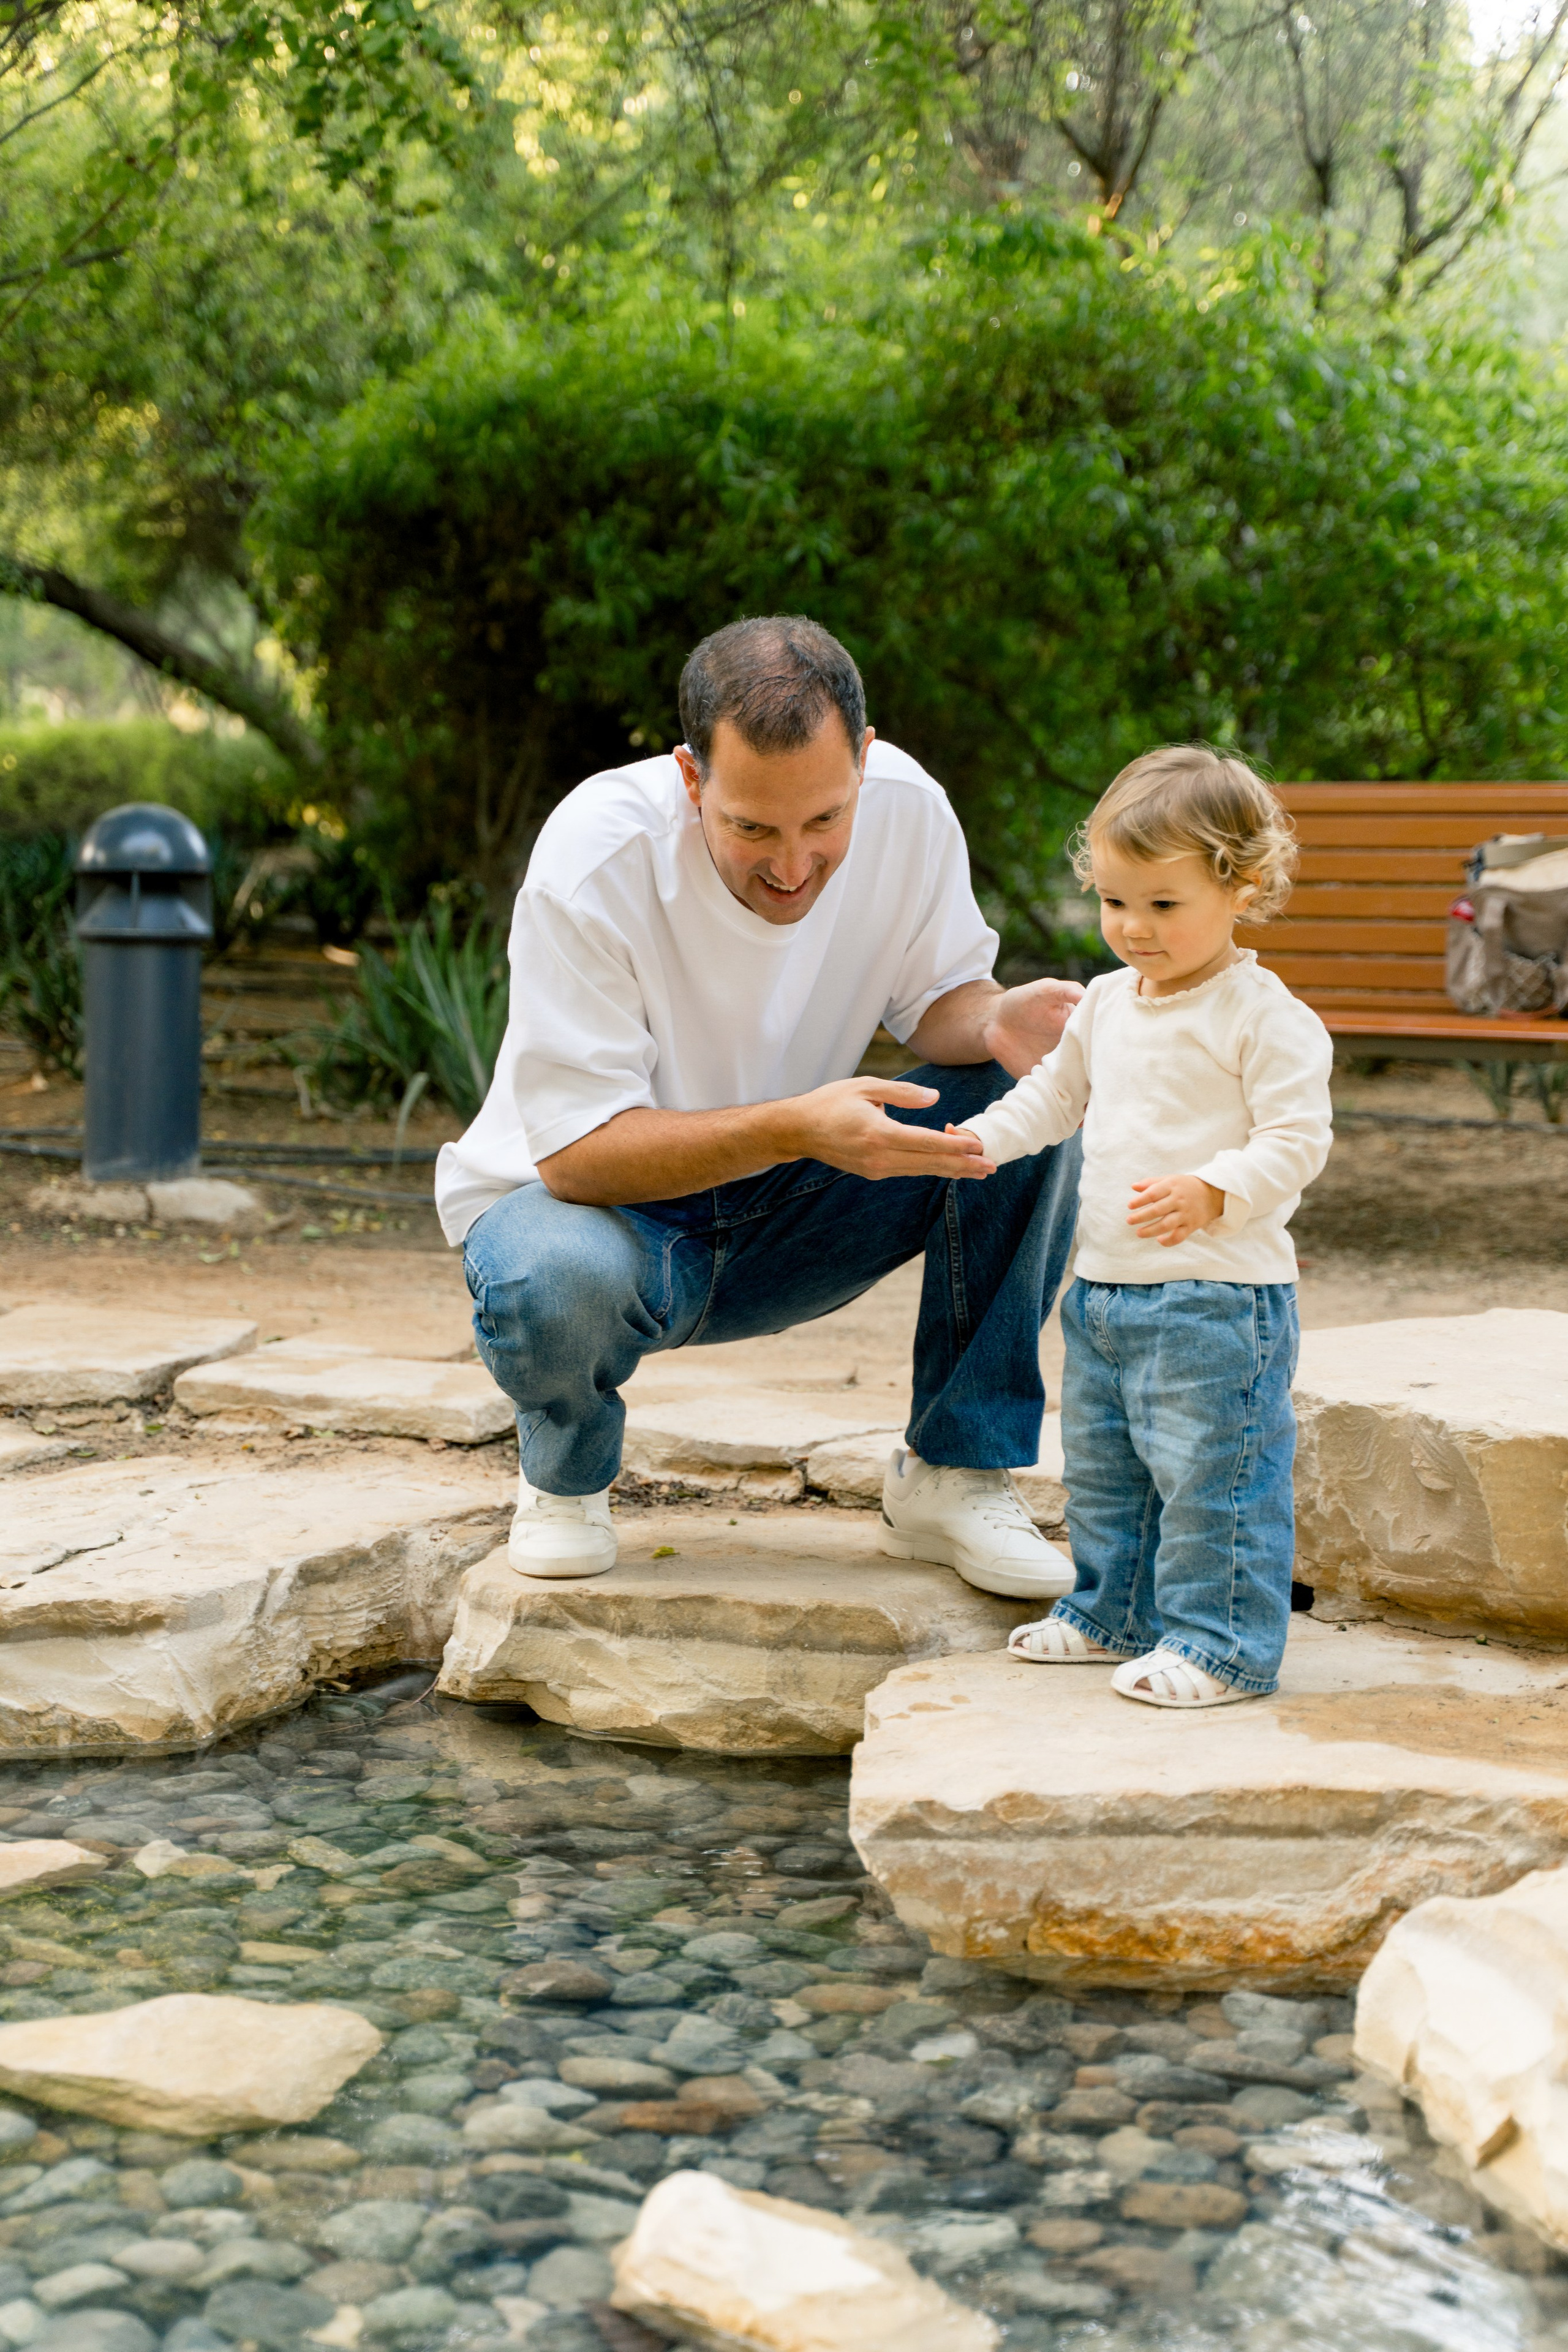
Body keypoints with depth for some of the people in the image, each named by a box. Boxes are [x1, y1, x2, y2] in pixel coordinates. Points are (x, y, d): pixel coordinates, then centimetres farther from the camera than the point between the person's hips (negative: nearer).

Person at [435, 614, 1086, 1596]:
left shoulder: (906, 806, -16)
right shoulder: (595, 856, -29)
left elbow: (939, 994, 0)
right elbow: (576, 1152, -30)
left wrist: (997, 1021, -26)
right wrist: (795, 1128, -45)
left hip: (788, 1218, 4)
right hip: (587, 1202, -4)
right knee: (557, 1281, -40)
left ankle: (955, 1474, -6)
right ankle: (566, 1478, -2)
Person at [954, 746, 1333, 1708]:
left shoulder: (1266, 1016, -12)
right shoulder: (1107, 1004, 11)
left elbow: (1298, 1139, -17)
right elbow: (1056, 1095, 24)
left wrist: (1211, 1193, -31)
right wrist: (979, 1139, 9)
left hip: (1219, 1291, -8)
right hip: (1106, 1283, 8)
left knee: (1210, 1473, -6)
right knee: (1101, 1465, 19)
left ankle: (1221, 1645, 6)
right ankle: (1116, 1615, 35)